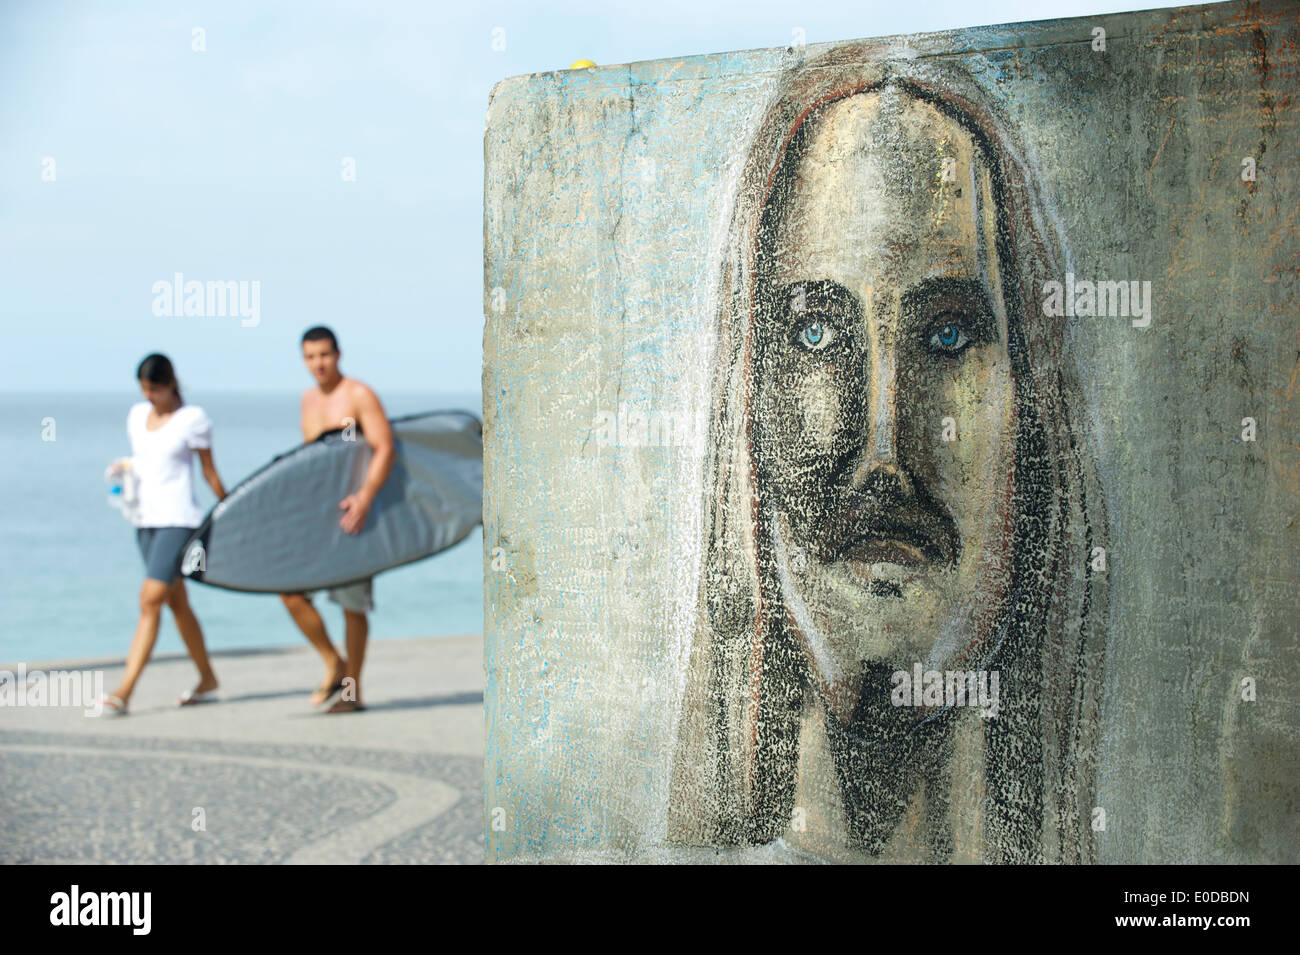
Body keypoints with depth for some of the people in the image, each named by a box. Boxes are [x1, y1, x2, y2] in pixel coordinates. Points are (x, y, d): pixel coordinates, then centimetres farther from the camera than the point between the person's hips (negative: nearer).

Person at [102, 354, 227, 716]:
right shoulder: (137, 415, 12)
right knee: (177, 602, 13)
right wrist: (122, 468, 1)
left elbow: (209, 471, 2)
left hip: (178, 519, -7)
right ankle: (207, 680, 25)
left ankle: (124, 691, -20)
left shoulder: (192, 418, -4)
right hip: (146, 519, 7)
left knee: (151, 599, -15)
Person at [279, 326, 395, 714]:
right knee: (290, 589, -4)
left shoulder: (360, 396, -8)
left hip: (353, 507, -7)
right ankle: (334, 666, 12)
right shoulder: (309, 399, 14)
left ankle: (353, 691, 8)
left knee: (351, 601, -2)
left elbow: (385, 449, -17)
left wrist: (364, 499, -28)